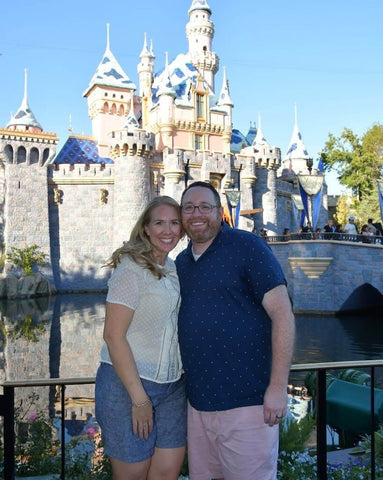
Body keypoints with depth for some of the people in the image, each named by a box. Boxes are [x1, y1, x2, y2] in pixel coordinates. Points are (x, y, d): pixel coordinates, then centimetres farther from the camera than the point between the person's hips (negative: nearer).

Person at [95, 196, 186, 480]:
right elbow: (113, 336, -17)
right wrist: (139, 398, -17)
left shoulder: (174, 269, 9)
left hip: (172, 384, 6)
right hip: (128, 383, -6)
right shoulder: (132, 269, -13)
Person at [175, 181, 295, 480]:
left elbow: (282, 313, -13)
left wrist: (278, 387, -17)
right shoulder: (181, 262, 13)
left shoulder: (247, 246, -8)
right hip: (197, 401, 7)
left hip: (247, 400, -6)